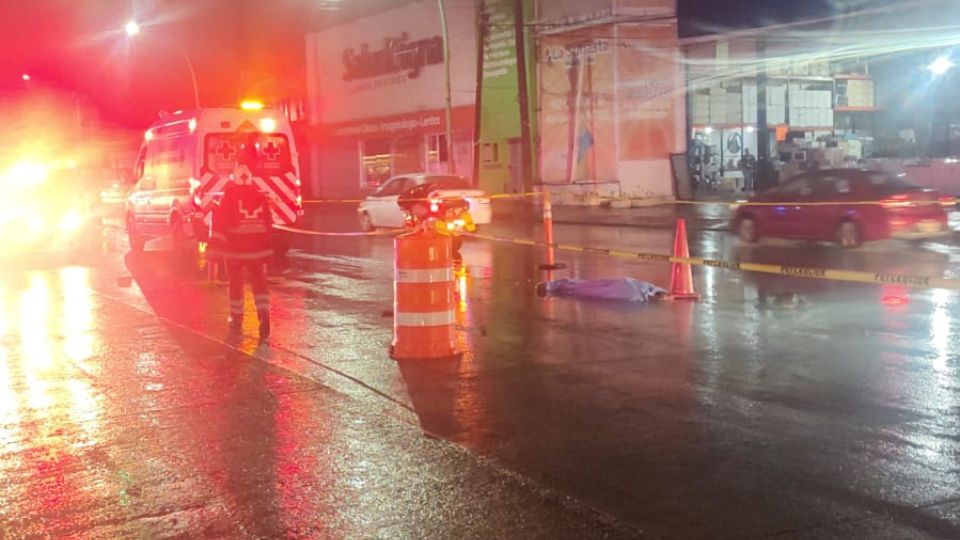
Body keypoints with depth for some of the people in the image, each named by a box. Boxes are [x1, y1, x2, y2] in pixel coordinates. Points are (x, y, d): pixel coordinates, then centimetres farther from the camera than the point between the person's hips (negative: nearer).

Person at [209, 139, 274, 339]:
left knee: (236, 283, 11)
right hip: (257, 249, 2)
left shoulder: (229, 197, -10)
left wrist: (216, 244, -6)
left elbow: (220, 223, -12)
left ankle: (236, 318, 19)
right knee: (259, 282, 3)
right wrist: (265, 246, 18)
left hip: (234, 249, -2)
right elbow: (268, 223, 8)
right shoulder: (261, 197, 2)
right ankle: (264, 314, -16)